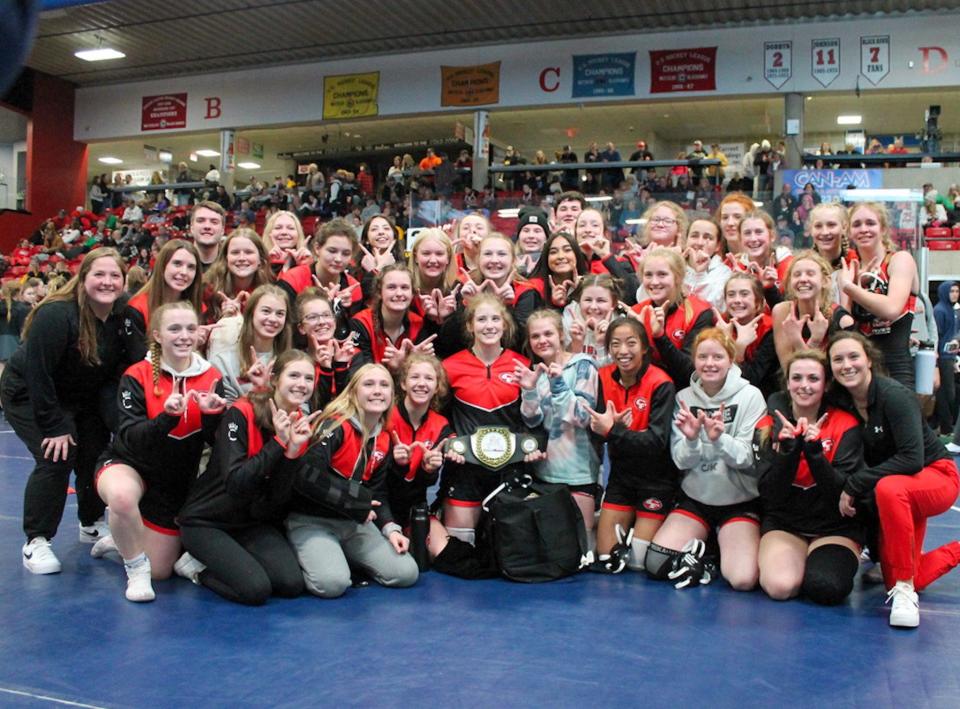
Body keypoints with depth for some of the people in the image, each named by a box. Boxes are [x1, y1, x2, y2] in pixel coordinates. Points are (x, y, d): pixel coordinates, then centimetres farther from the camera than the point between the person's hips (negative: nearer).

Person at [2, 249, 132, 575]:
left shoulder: (122, 318, -12)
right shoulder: (55, 315, -31)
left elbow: (117, 371, -4)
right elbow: (37, 374, -29)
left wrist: (112, 413, -17)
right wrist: (54, 427, -27)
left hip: (83, 398, 6)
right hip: (29, 395, -6)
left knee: (96, 456, 1)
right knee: (56, 459, -20)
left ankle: (91, 524, 26)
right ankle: (35, 542, -7)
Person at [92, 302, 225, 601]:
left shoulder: (211, 378, -7)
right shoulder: (137, 375, -14)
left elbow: (216, 442, -8)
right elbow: (130, 437, -23)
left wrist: (212, 414, -30)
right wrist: (166, 417, -41)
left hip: (177, 481, 3)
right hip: (128, 464, -3)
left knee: (161, 571, 7)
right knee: (123, 495, -41)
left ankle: (123, 540, 38)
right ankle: (136, 567, -15)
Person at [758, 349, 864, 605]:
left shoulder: (845, 425, -6)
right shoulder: (772, 423, -2)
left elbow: (844, 493, -15)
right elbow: (769, 495, -9)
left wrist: (814, 450, -27)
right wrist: (788, 449, -22)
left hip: (835, 527, 0)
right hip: (784, 523, 0)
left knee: (826, 587, -28)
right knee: (780, 586, -28)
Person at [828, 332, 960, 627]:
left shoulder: (894, 395, -23)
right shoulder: (841, 401, -6)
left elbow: (912, 459, -30)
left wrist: (854, 484, -28)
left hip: (935, 476, -6)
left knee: (888, 488, -41)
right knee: (894, 580, 1)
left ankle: (905, 591, -26)